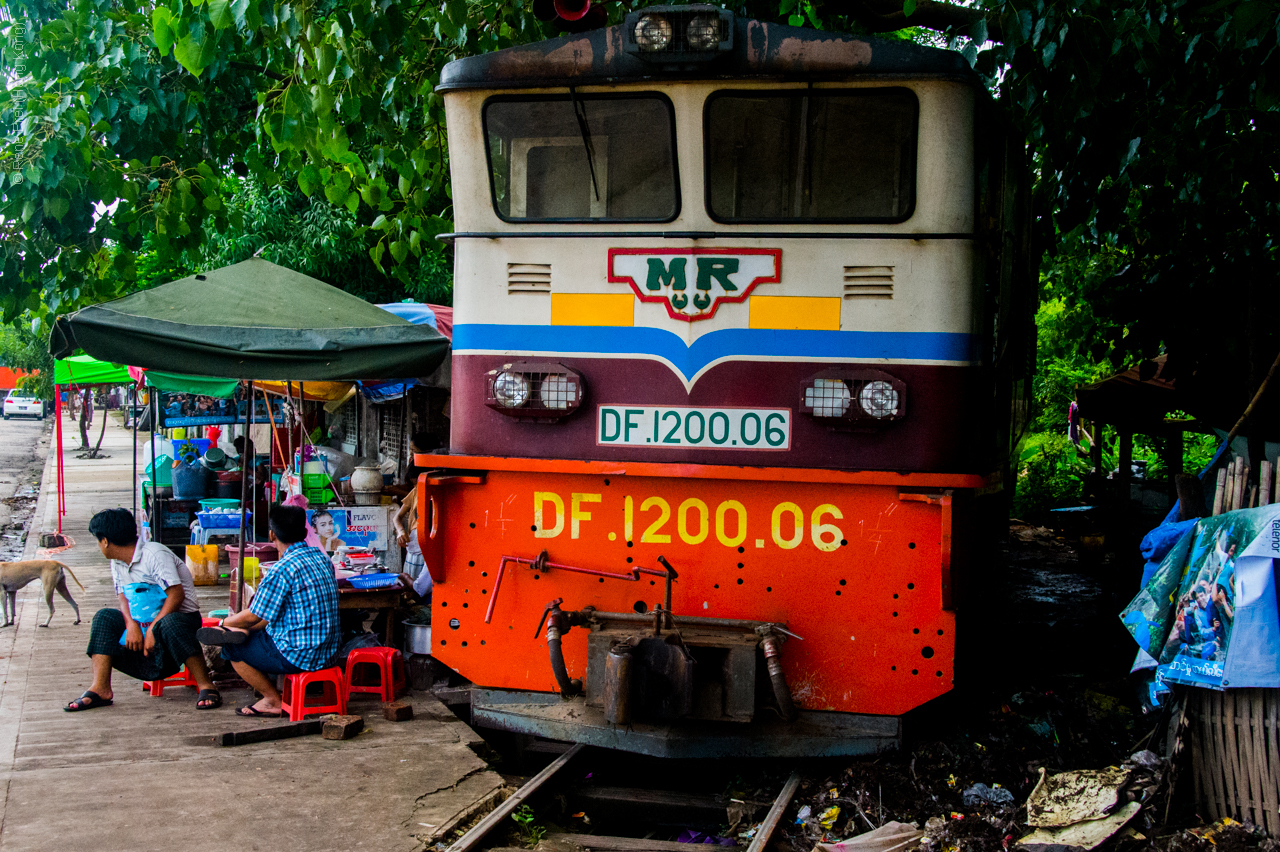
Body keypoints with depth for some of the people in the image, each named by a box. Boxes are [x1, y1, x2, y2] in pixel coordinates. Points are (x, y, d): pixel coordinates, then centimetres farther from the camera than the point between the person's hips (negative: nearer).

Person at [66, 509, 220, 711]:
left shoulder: (154, 554, -16)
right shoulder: (118, 564, 11)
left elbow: (176, 595, -22)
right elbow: (124, 599, 7)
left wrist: (152, 628, -26)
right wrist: (131, 624, -15)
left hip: (182, 617, -8)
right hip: (143, 623, 8)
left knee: (169, 623, -40)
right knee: (104, 617, -10)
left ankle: (206, 686, -35)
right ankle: (100, 689, -16)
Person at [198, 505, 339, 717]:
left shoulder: (282, 570, -19)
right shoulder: (321, 558, 7)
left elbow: (252, 616, -11)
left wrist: (225, 622, 9)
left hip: (300, 656, -9)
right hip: (327, 651, 9)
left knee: (232, 648, 9)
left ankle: (274, 701, 10)